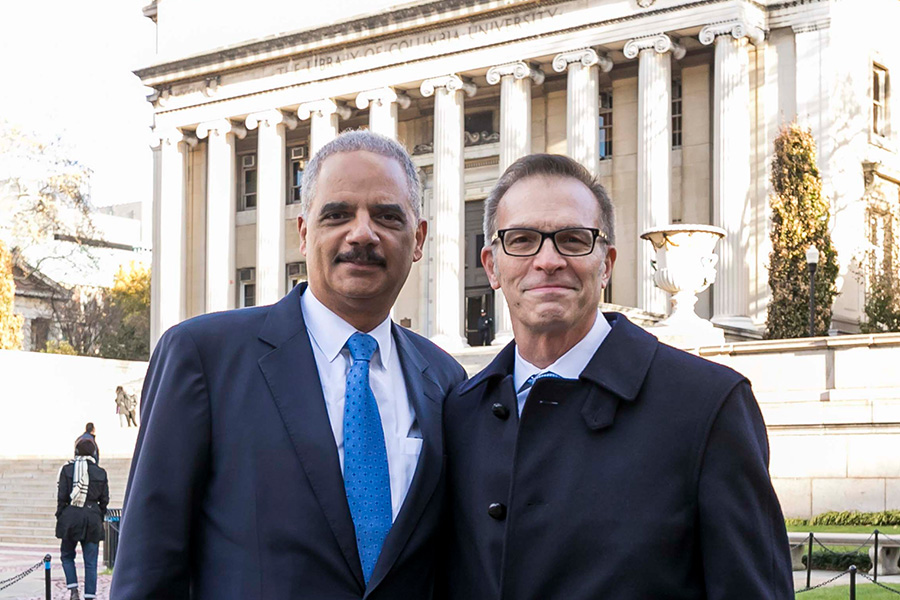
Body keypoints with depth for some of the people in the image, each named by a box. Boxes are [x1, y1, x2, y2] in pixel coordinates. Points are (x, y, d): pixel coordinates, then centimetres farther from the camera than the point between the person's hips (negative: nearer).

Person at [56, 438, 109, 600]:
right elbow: (104, 500, 7)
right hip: (92, 517, 1)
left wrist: (59, 516, 6)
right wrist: (100, 518, 17)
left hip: (71, 516, -1)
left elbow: (61, 496, -2)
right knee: (90, 562, 5)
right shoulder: (100, 473, 4)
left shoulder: (67, 469, 0)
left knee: (67, 555, 15)